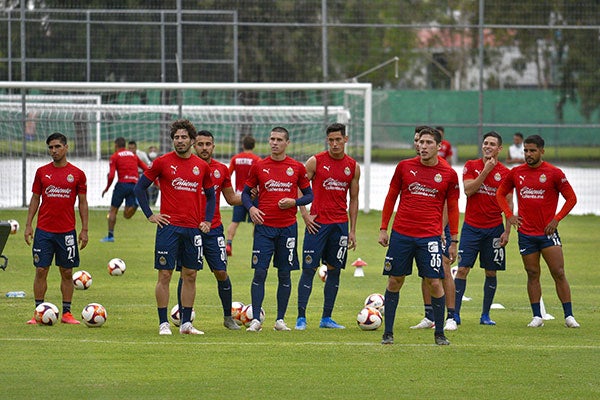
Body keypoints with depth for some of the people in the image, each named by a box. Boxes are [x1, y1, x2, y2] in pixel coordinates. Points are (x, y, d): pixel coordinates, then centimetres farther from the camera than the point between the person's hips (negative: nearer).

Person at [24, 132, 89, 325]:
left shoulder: (77, 174, 3)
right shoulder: (42, 172, 5)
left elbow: (83, 202, 6)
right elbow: (35, 199, 9)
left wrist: (84, 230, 1)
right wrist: (28, 225, 2)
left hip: (67, 231, 0)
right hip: (43, 230, 0)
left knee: (67, 272, 3)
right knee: (41, 270, -1)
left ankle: (66, 313, 10)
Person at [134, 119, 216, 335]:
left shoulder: (202, 167, 8)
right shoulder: (162, 162, -1)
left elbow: (211, 195, 21)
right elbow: (140, 187, 5)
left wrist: (207, 220, 10)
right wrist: (150, 215, -1)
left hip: (193, 228, 3)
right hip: (169, 226, -3)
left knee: (190, 275, 6)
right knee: (165, 275, -3)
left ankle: (186, 323, 12)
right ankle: (163, 323, 1)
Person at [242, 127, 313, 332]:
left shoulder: (297, 168, 5)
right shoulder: (259, 166, 5)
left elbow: (309, 195, 10)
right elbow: (245, 192, 11)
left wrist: (293, 202, -9)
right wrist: (251, 208, -8)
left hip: (288, 228, 1)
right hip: (264, 226, -1)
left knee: (285, 274, 5)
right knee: (260, 272, -7)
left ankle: (280, 320, 13)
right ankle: (256, 320, -5)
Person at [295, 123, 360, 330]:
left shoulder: (353, 167, 8)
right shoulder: (315, 162, -2)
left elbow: (354, 199, 13)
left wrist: (352, 230, 10)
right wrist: (304, 214, -8)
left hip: (340, 224, 3)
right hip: (317, 223, -3)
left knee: (334, 270, 5)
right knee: (309, 268, -5)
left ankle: (326, 318, 12)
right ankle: (301, 317, -2)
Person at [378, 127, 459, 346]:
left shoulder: (448, 174, 2)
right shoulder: (404, 167, 4)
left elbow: (452, 208, 9)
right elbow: (391, 198, 11)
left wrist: (454, 240, 5)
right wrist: (383, 229, 7)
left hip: (430, 236, -1)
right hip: (401, 234, 1)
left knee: (434, 282, -6)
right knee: (394, 281, 4)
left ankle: (439, 333, 8)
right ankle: (388, 333, 13)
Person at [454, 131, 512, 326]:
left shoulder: (505, 173, 3)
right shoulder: (471, 166, 3)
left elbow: (509, 204, 4)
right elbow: (468, 190, -11)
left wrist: (507, 231, -2)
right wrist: (486, 171, -15)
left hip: (494, 229, 1)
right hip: (471, 227, -1)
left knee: (491, 272, 4)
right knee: (462, 269, -8)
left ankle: (485, 315, 13)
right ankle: (455, 313, -6)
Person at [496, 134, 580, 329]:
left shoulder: (554, 173, -4)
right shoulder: (516, 173, 5)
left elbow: (571, 198, 0)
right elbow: (500, 193, 18)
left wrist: (556, 219, -7)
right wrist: (509, 215, 5)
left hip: (548, 232, -3)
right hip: (526, 233, 3)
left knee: (559, 273, -6)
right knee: (532, 274, 5)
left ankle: (569, 316, -2)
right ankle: (537, 316, 11)